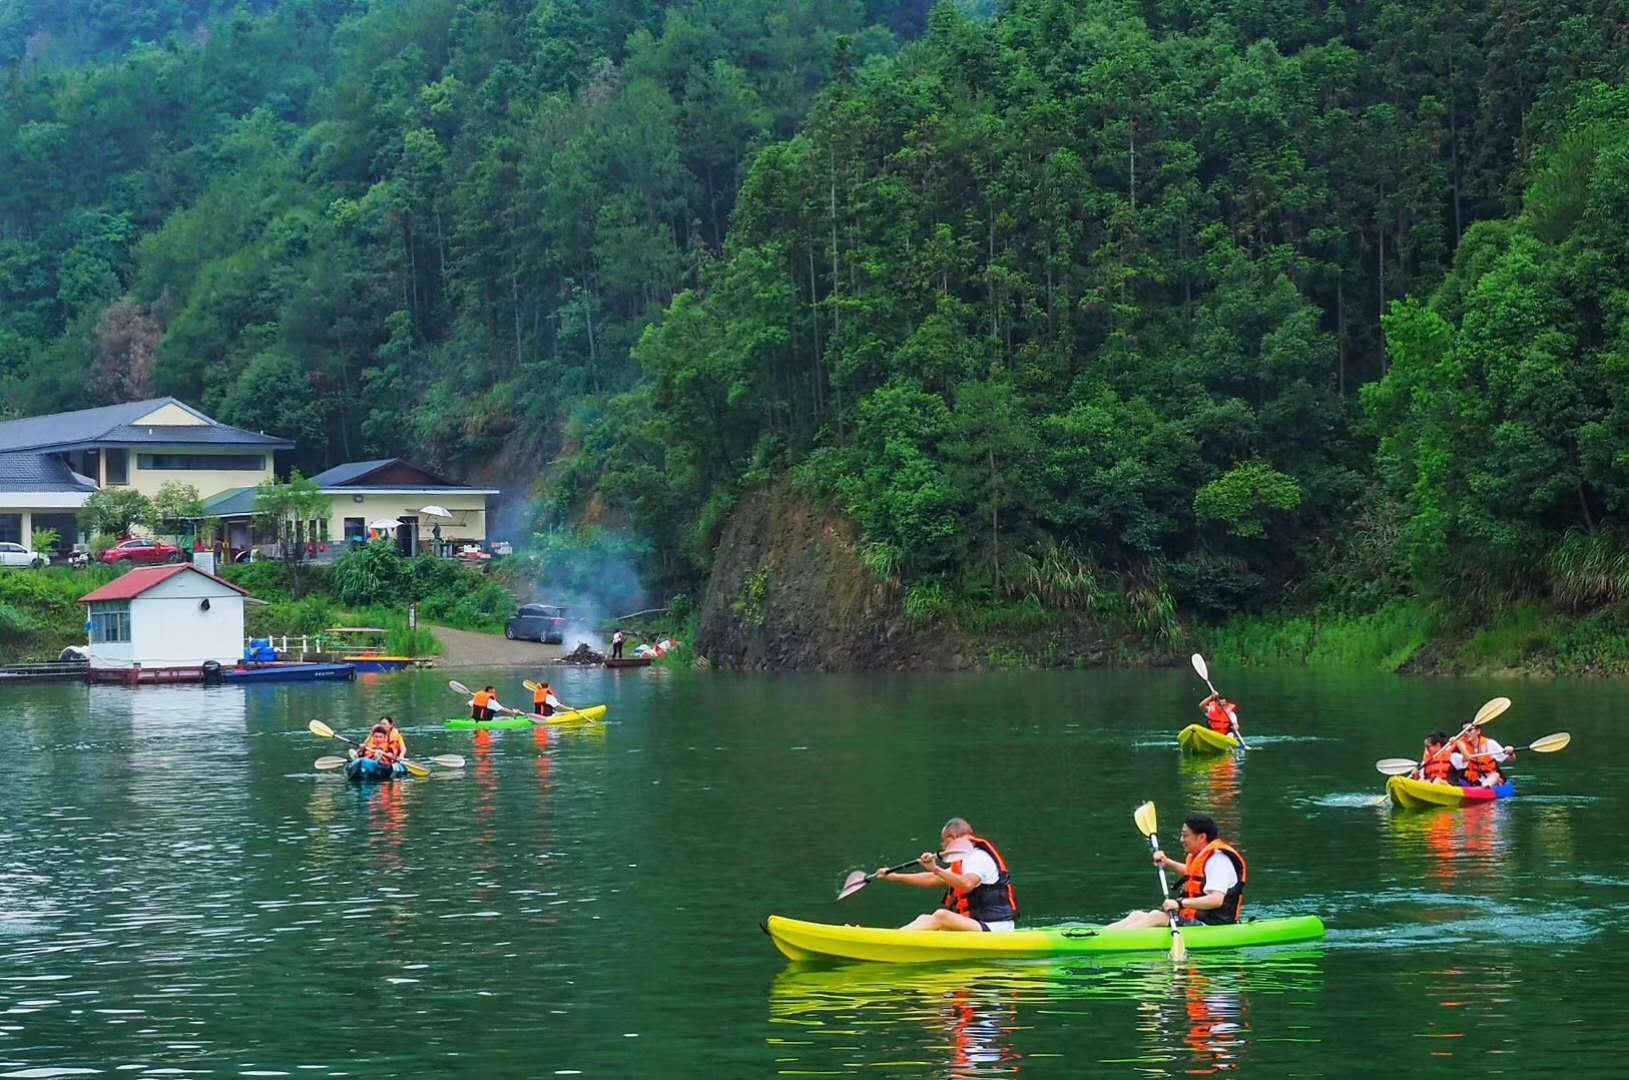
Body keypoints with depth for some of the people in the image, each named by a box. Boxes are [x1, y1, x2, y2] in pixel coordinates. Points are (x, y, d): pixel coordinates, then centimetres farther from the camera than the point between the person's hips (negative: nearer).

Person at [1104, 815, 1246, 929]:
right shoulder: (1204, 854, 16)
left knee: (1157, 917, -25)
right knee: (1138, 916, -3)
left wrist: (1181, 904, -33)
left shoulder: (1218, 860, -16)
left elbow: (1217, 900, -29)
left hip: (1211, 925, -10)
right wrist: (1168, 863, 25)